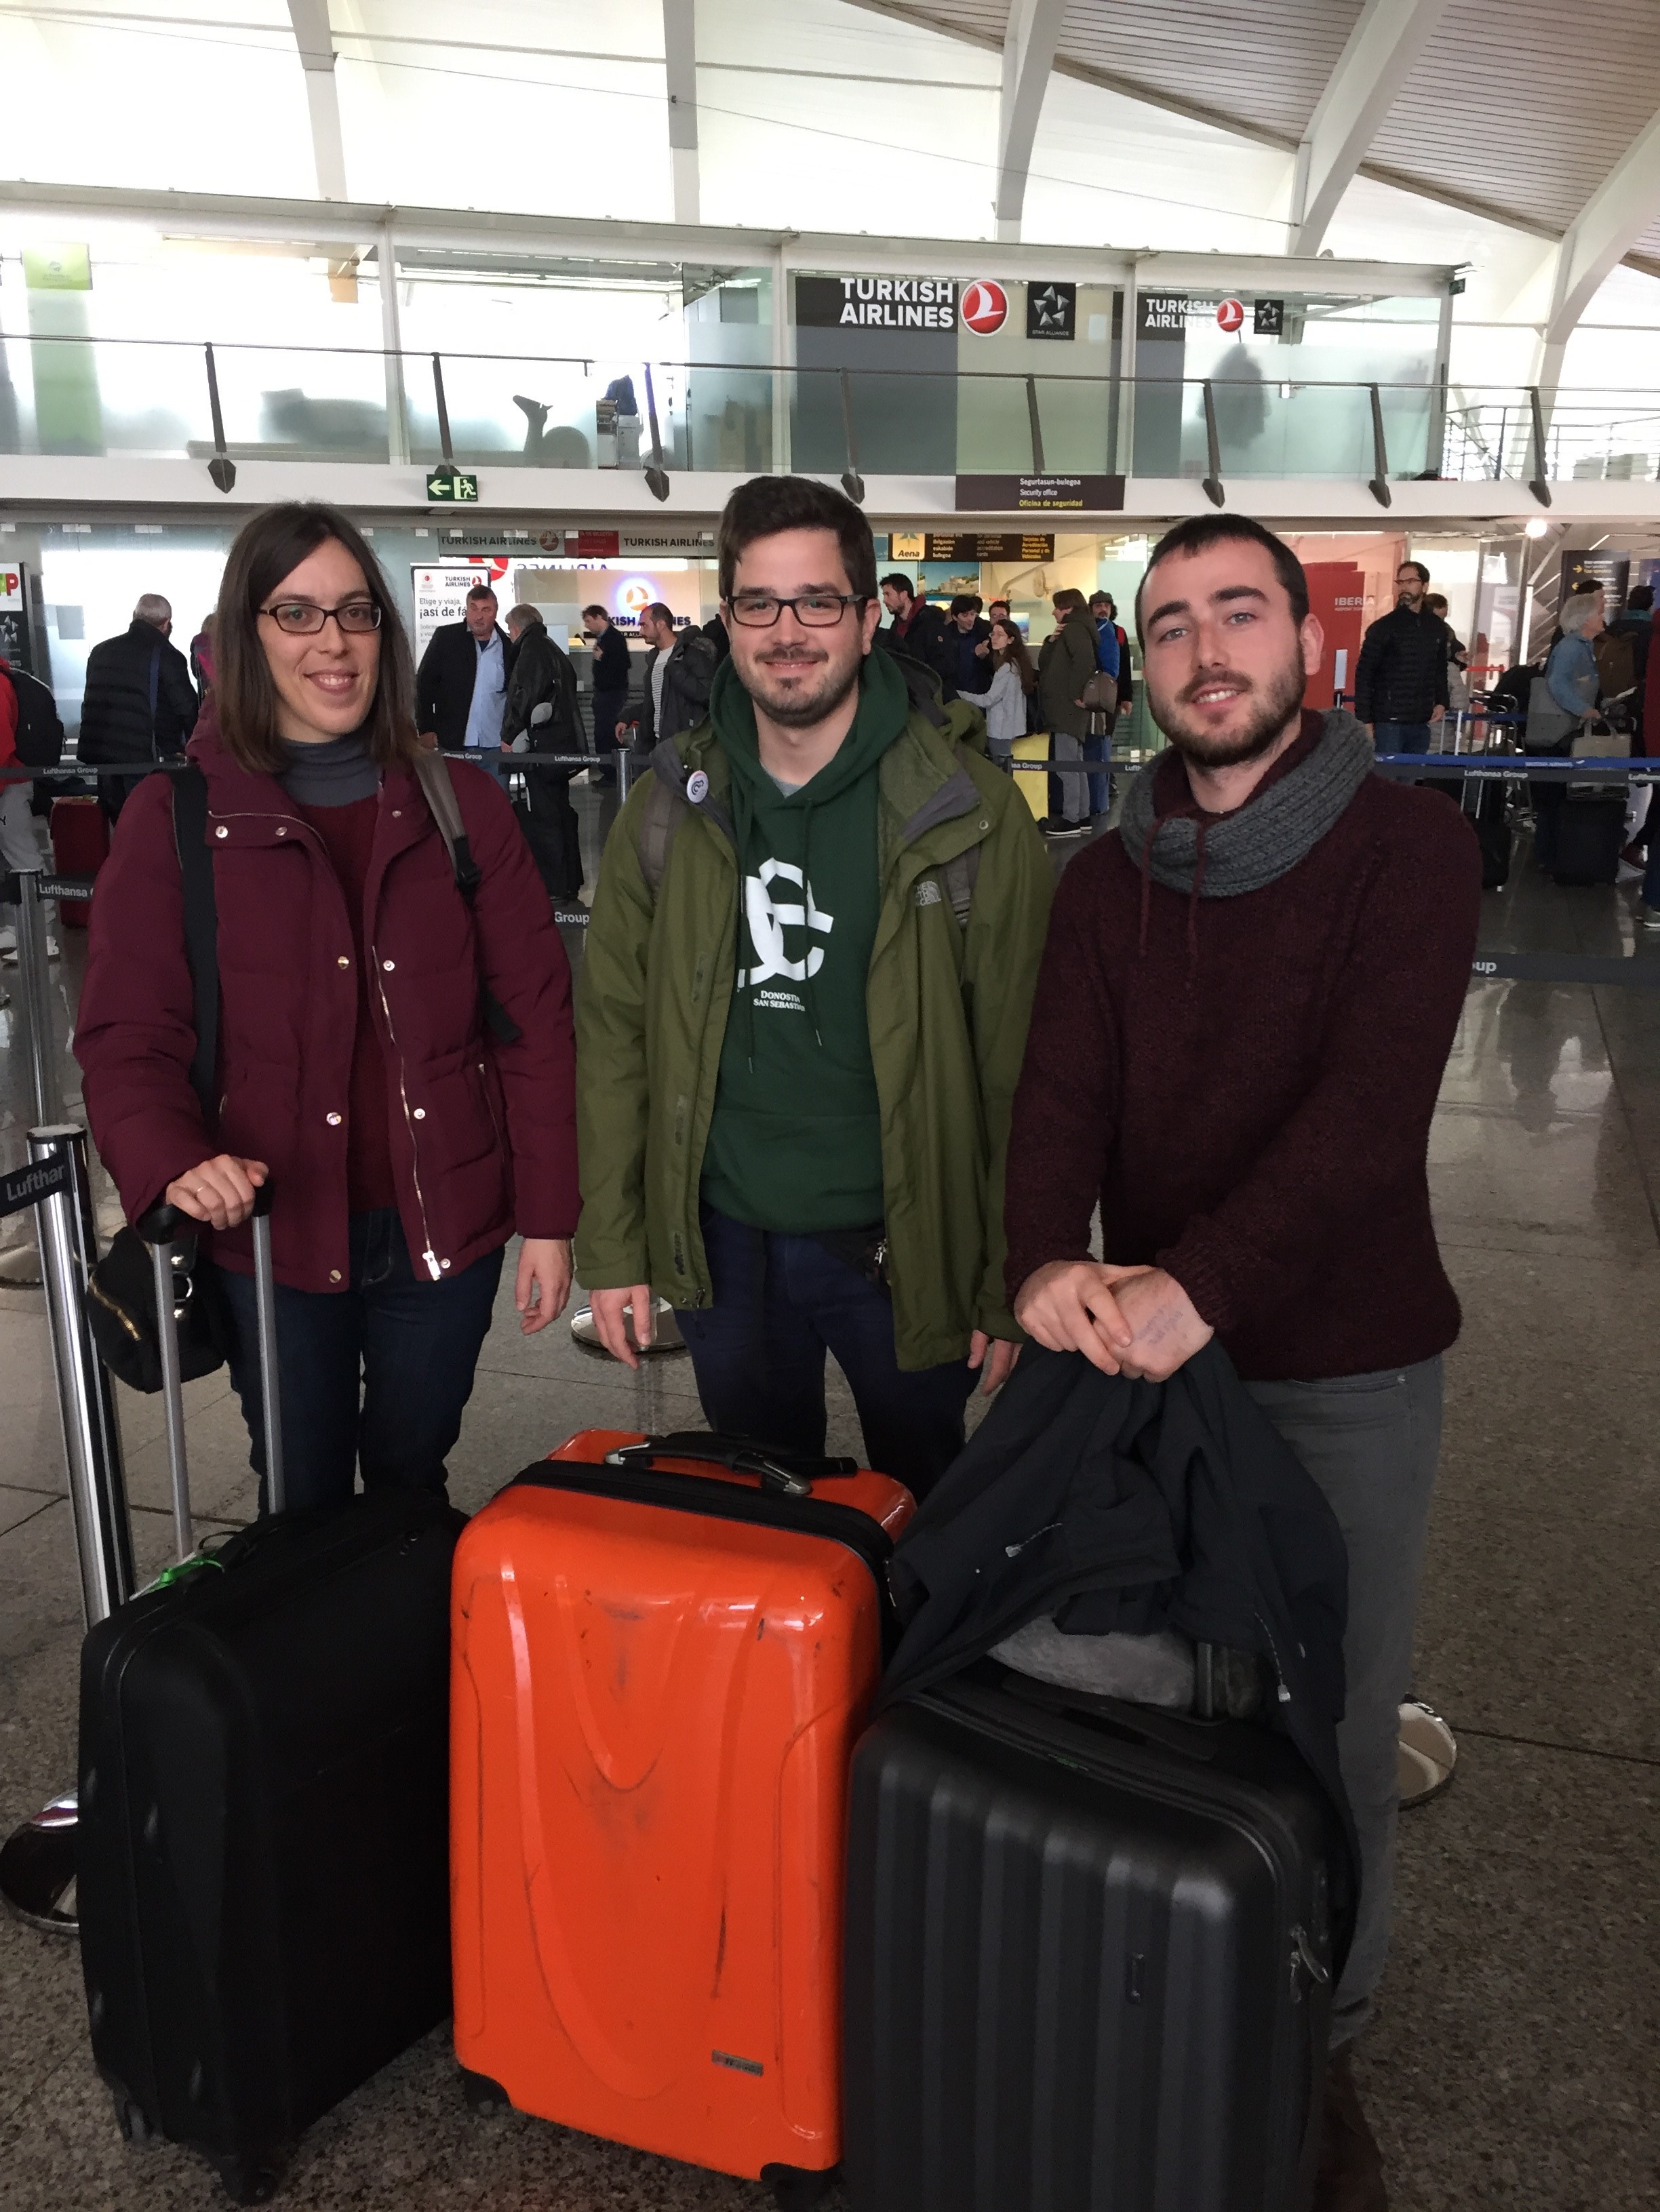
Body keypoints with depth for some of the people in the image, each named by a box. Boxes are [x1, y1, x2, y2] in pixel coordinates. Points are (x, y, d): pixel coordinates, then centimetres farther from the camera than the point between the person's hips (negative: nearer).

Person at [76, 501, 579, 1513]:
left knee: (411, 1488, 18)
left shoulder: (462, 804, 0)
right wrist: (173, 1163, -25)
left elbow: (534, 1014, 0)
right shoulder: (178, 817, -3)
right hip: (275, 1237, -1)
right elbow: (128, 1035, -5)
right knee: (304, 1505, 15)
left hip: (445, 1230, 1)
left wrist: (549, 1216, -4)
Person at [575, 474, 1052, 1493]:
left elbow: (1018, 1061, -9)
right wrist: (611, 1246, -2)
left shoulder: (969, 810, -10)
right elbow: (615, 1032, 2)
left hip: (906, 1245, -2)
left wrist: (1014, 1278, -10)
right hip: (722, 1243, 3)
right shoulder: (671, 807, 0)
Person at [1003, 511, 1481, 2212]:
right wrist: (1047, 1262, -27)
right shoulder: (1108, 880, 4)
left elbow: (1369, 1105, -22)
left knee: (1335, 1726, 10)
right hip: (1145, 1349, 3)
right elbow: (1060, 1092, -7)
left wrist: (1203, 1281, -33)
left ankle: (1318, 2053, 35)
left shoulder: (1407, 848, -9)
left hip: (1346, 1367, -3)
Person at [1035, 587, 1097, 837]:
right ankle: (1082, 816, 17)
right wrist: (1051, 641, 1)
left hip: (1067, 708, -11)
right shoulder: (1067, 633, 22)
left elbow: (1085, 661, -25)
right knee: (1075, 763, 12)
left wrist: (1076, 694, -22)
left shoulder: (1075, 629, -9)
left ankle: (1070, 819, -9)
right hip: (1063, 709, 11)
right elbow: (1044, 664, 17)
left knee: (1064, 764, -10)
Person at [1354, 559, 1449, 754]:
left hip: (1421, 723, 5)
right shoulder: (1383, 627, -4)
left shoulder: (1438, 628, 11)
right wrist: (1365, 720, -12)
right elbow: (1364, 674, -7)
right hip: (1388, 722, -5)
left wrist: (1441, 702, 9)